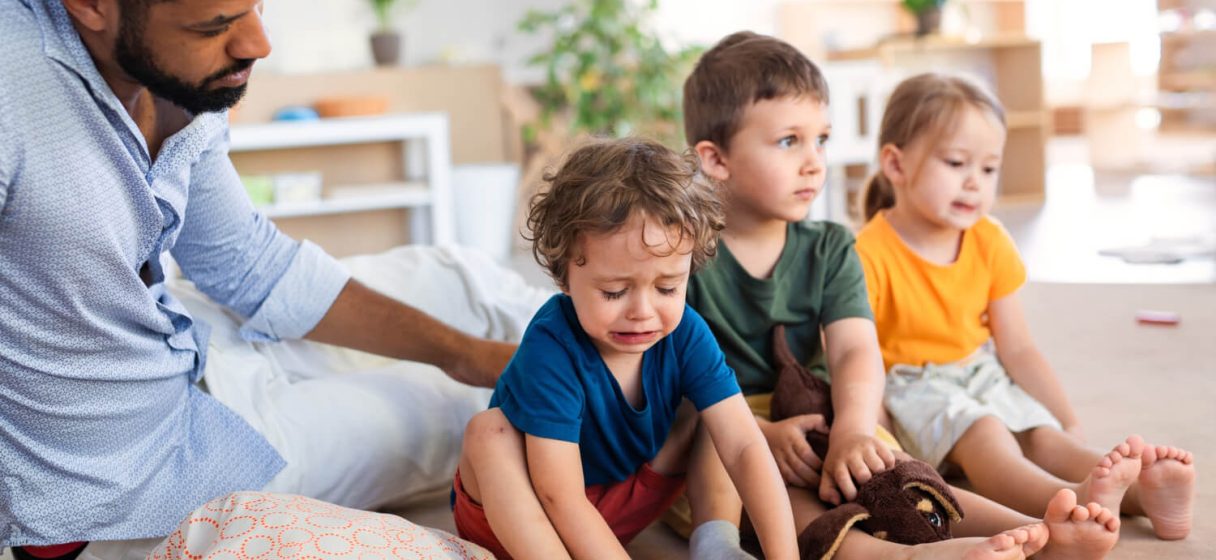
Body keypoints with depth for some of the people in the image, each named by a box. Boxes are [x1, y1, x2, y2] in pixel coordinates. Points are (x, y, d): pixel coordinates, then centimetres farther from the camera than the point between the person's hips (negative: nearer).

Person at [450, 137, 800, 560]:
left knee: (700, 409, -6)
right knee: (489, 430, -33)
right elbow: (561, 500, -33)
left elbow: (744, 446, -22)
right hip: (524, 514, -4)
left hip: (619, 510, 5)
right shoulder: (550, 350, -31)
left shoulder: (684, 334, -16)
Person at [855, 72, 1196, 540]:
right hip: (911, 387, -6)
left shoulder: (990, 242, 3)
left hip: (982, 377, 6)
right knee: (984, 433, -32)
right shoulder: (870, 255, -18)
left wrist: (1071, 426, -1)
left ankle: (1146, 494, -44)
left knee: (1044, 435, -19)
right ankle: (1071, 500, -59)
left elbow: (1016, 349, 6)